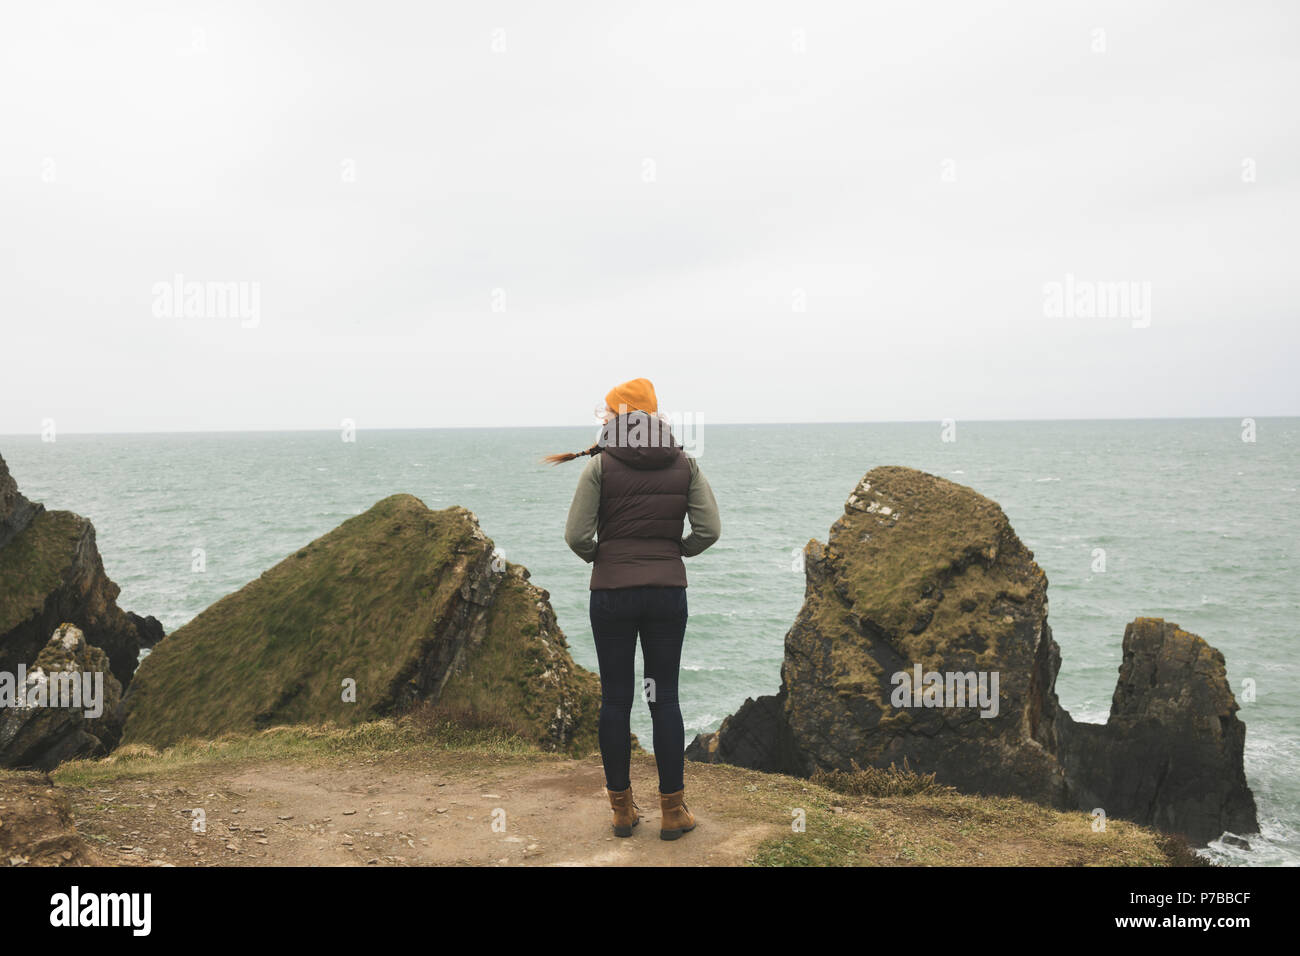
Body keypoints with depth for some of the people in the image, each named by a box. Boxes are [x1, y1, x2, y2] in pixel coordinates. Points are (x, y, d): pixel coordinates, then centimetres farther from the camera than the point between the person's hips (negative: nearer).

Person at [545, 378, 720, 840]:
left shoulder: (600, 465, -6)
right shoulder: (684, 464, 1)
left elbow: (576, 534, -11)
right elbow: (709, 529, -4)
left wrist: (597, 556, 9)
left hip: (612, 592, -2)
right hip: (668, 590, 2)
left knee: (615, 699, 7)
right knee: (665, 698, 8)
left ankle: (622, 809, 15)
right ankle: (673, 811, 11)